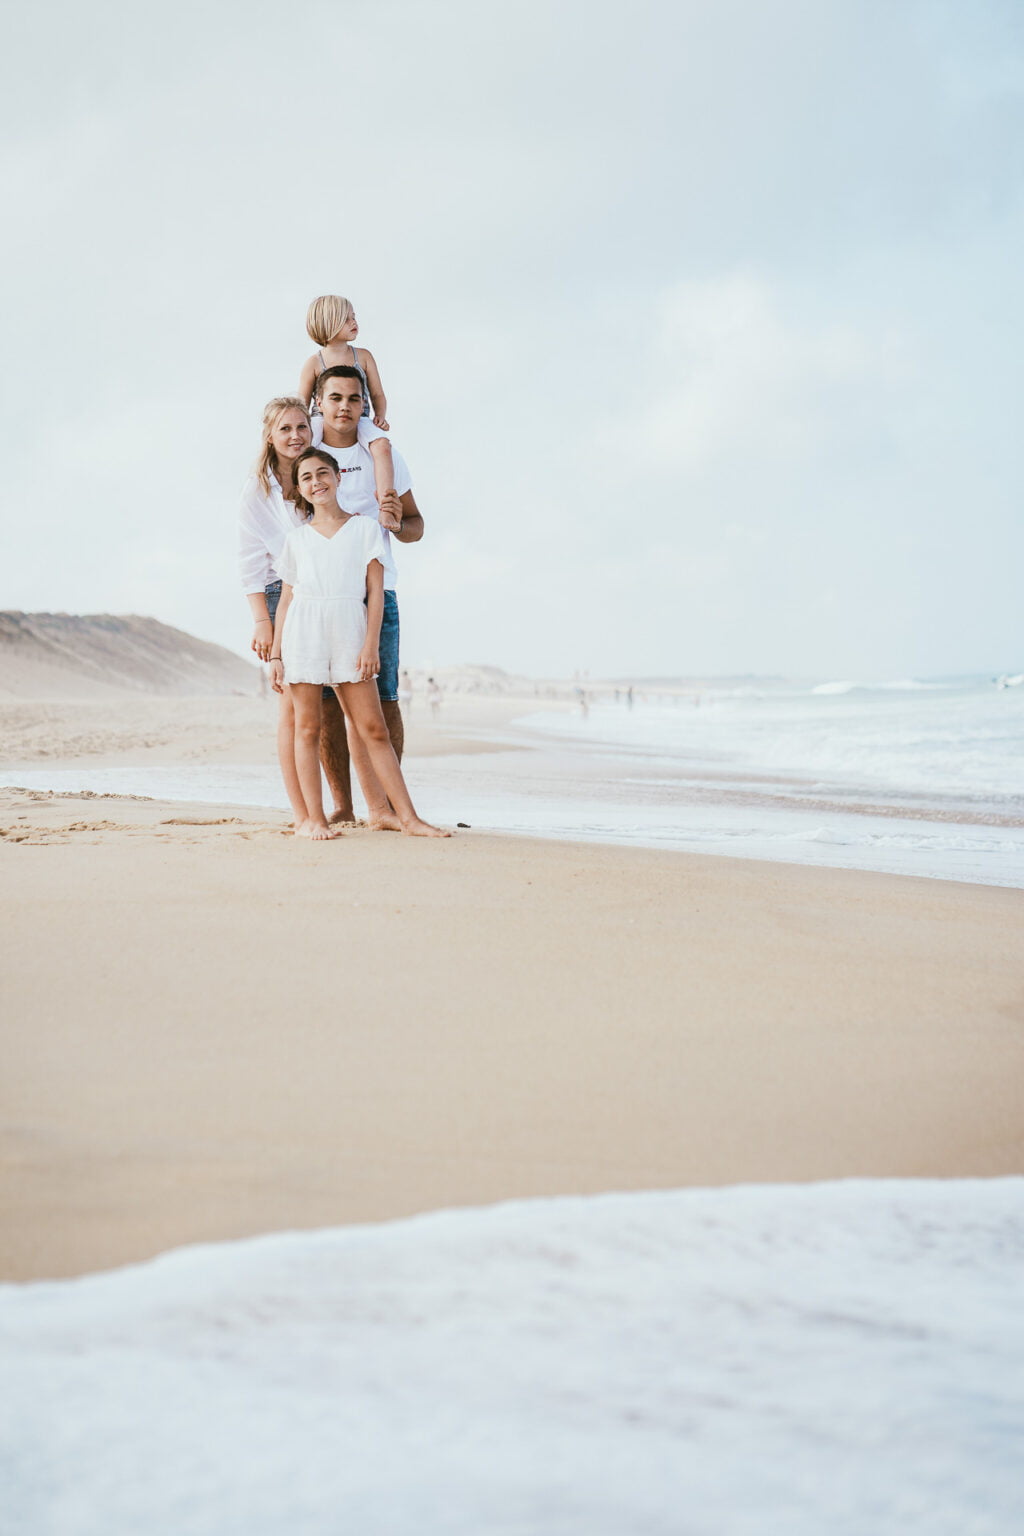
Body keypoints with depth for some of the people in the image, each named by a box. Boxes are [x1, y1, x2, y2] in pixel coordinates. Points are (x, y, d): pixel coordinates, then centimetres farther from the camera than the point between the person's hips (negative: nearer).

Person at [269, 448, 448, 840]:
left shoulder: (365, 529, 8)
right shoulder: (297, 539, 12)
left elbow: (375, 591, 3)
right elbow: (286, 598, 13)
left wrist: (371, 644, -7)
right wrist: (275, 654, 8)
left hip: (349, 634, -1)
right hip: (303, 634, 1)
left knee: (373, 729, -4)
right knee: (307, 727, 0)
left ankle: (406, 815, -4)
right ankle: (313, 818, 3)